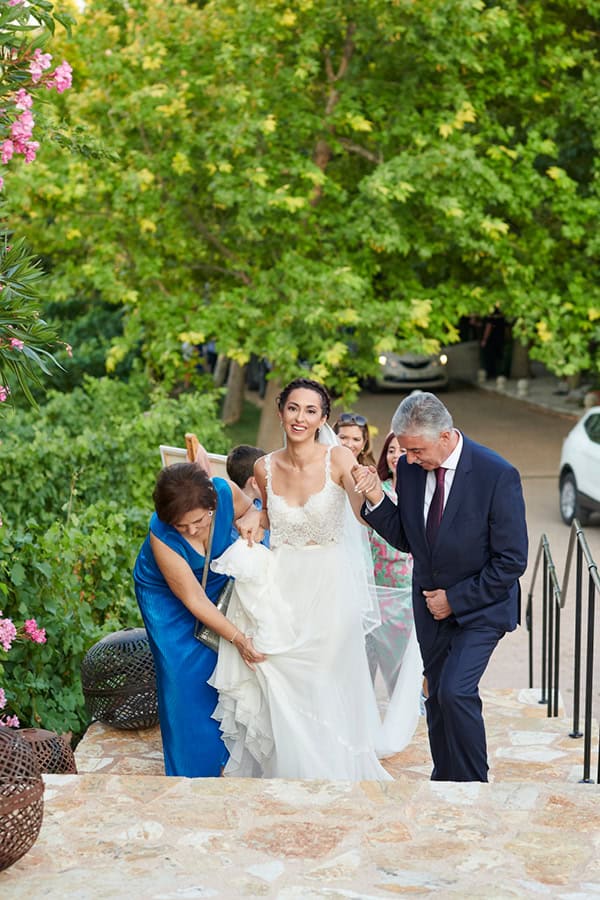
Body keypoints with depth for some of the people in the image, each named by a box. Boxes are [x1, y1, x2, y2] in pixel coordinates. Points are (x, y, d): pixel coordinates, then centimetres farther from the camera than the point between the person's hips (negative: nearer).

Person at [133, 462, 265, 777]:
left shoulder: (226, 491, -30)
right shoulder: (162, 536, -37)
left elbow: (251, 509, -4)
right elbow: (194, 601, -29)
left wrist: (254, 519, -28)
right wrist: (237, 638, -31)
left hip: (215, 582, 4)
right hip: (167, 597, -4)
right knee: (184, 677, -5)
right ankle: (191, 773, 10)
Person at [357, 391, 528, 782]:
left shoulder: (497, 474, -22)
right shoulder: (409, 468, -6)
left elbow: (512, 560, -17)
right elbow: (406, 539, 3)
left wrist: (455, 599, -14)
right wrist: (377, 499, -14)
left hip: (481, 605, -5)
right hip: (431, 604, 5)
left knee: (456, 691, -18)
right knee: (438, 697, 14)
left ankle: (473, 786, -1)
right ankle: (444, 780, 31)